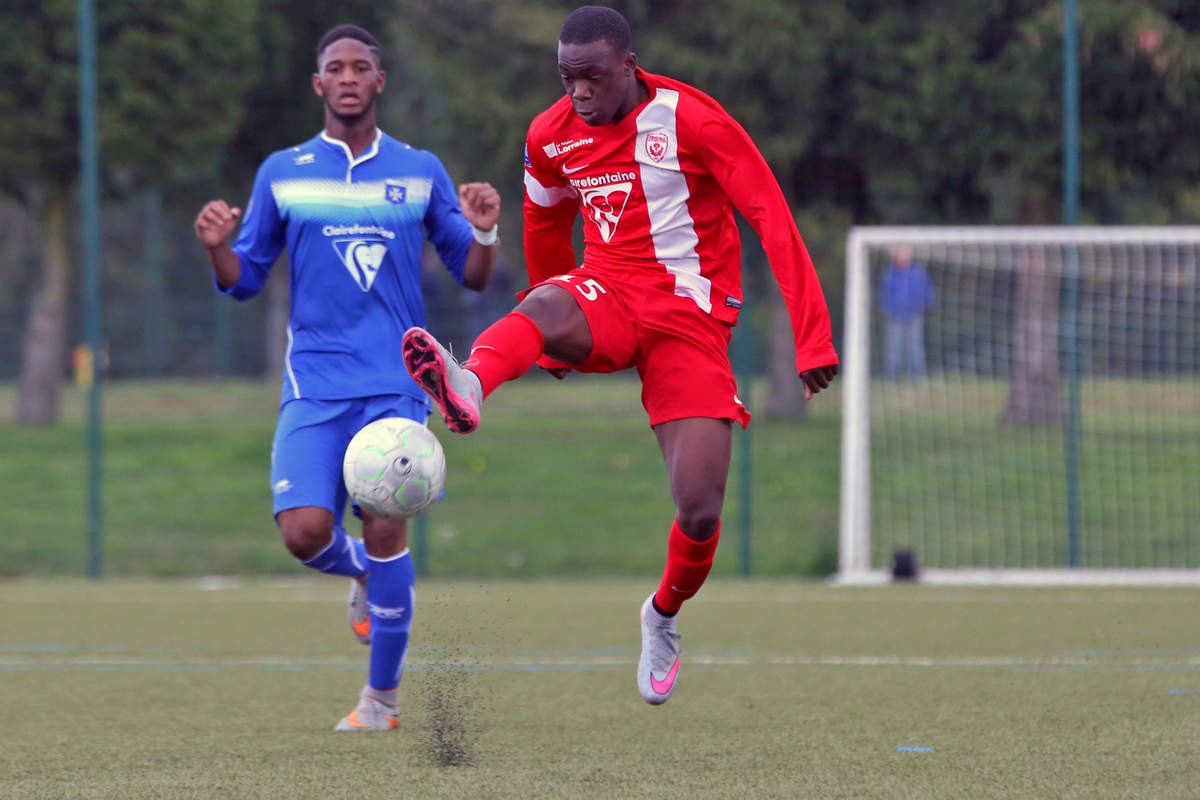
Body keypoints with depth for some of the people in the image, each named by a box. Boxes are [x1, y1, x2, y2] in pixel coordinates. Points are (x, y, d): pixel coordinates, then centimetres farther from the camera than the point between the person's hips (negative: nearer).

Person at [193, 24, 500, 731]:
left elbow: (472, 276, 11)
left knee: (386, 530, -10)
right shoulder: (283, 174, 9)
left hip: (395, 382, 0)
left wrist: (483, 233, -10)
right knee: (305, 532, -15)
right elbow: (245, 281, 12)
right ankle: (363, 572, 23)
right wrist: (217, 247, -10)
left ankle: (382, 698, 4)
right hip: (315, 382, 1)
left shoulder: (420, 172, 8)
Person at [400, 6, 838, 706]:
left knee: (700, 510, -13)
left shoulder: (690, 119, -11)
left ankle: (664, 614, 20)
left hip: (691, 319, -3)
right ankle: (468, 387, -70)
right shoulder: (551, 137, 4)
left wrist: (813, 338, -16)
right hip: (605, 299, 3)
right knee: (543, 307, -36)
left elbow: (773, 219, -11)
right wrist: (556, 342, 34)